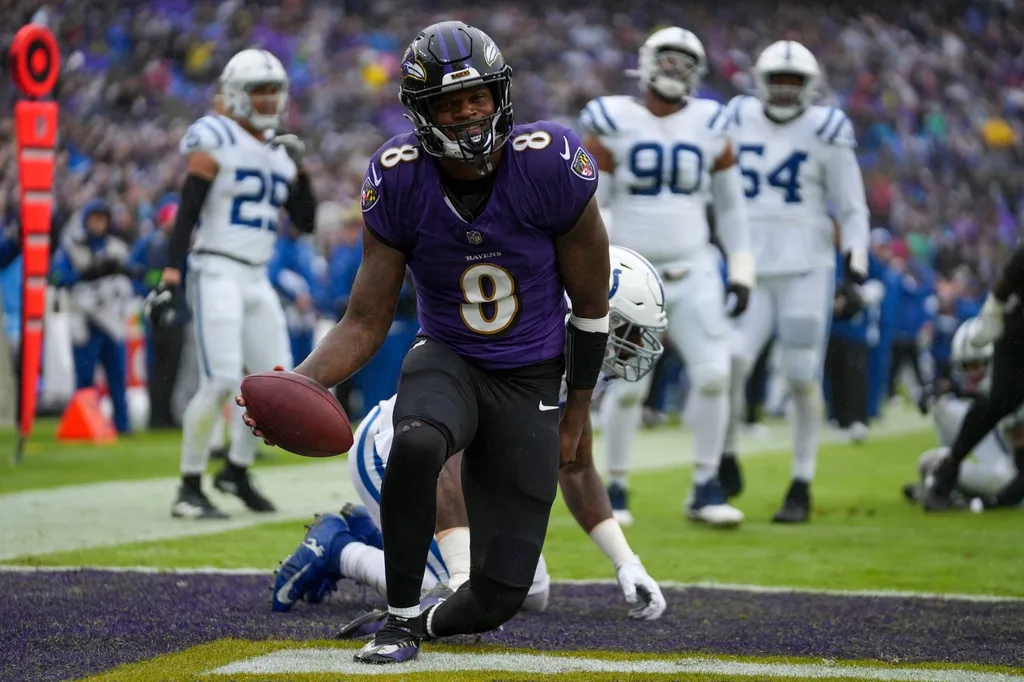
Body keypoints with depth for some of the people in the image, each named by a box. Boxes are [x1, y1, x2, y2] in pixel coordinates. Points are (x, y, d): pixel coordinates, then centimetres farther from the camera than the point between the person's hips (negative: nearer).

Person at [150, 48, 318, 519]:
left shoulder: (279, 150, 14)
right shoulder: (216, 140, -6)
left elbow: (306, 222, 14)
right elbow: (187, 213, -11)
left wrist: (298, 167, 1)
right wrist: (171, 277, -20)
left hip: (257, 281, 8)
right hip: (217, 273, -8)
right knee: (221, 383, -15)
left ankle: (236, 471, 24)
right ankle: (189, 489, -5)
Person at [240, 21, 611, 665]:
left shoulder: (550, 165, -19)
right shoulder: (400, 182, -15)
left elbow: (591, 305, -4)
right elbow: (365, 325, -8)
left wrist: (577, 412, 4)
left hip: (530, 382, 0)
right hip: (446, 360, 0)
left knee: (500, 596, -4)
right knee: (416, 444, -40)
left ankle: (436, 621, 35)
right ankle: (401, 619, -17)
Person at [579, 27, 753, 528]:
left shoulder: (710, 128, 6)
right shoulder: (612, 126, -2)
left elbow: (730, 206, 14)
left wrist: (741, 272, 8)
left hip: (693, 273, 2)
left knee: (713, 374, -10)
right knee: (628, 387, 0)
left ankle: (705, 489, 2)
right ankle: (615, 490, 17)